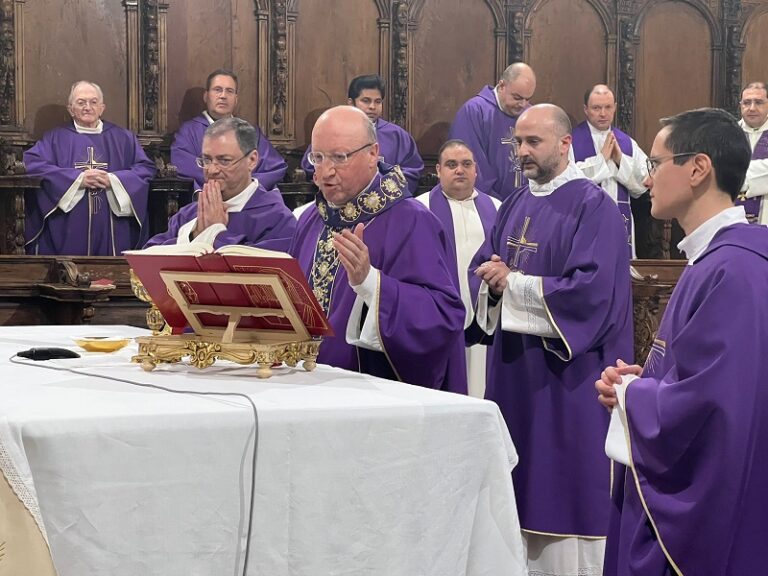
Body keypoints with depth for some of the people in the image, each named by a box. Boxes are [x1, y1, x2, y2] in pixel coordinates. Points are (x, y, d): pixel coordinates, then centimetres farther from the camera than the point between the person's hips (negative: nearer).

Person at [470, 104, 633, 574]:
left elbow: (591, 290, -21)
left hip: (566, 374, -7)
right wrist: (492, 277, -8)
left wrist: (514, 283, -16)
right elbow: (483, 264, 16)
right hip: (515, 369, 7)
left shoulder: (594, 207, -12)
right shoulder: (516, 205, 13)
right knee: (523, 477, 11)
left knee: (565, 484, -1)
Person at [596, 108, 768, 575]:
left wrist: (630, 391, -10)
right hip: (673, 501, 10)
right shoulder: (715, 257, 11)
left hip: (702, 519, -10)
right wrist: (640, 383, 2)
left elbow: (701, 403, -29)